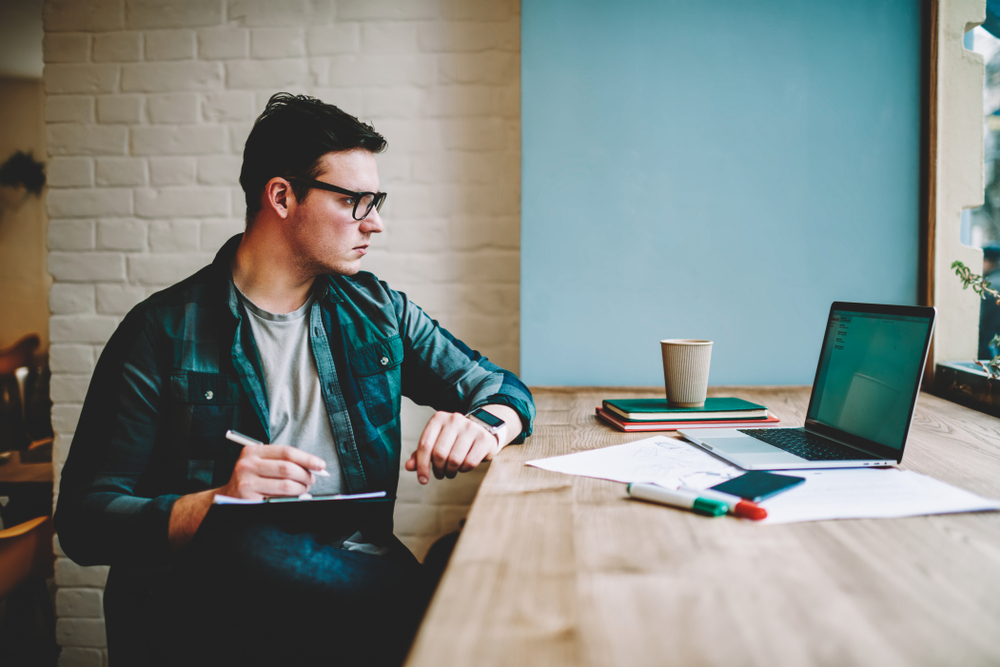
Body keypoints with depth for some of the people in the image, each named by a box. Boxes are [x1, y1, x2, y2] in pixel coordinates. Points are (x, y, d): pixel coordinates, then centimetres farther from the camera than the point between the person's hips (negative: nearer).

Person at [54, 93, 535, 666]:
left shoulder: (377, 311, 13)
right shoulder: (164, 332, -1)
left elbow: (501, 387, 19)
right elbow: (84, 519, -2)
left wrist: (484, 426, -6)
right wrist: (215, 504, -21)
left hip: (355, 576, 2)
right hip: (209, 599, -1)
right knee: (251, 546, -37)